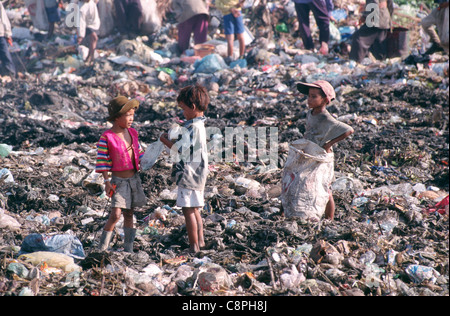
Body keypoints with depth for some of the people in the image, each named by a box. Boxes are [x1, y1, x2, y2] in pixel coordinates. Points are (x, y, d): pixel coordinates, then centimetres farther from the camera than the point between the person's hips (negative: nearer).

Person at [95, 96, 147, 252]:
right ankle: (102, 248, -6)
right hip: (119, 180, -6)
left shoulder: (132, 133, 5)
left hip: (134, 178, 6)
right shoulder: (106, 138, -13)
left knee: (129, 214, 11)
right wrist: (107, 182, -14)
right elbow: (102, 161, -12)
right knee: (116, 214, -15)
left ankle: (128, 248, 18)